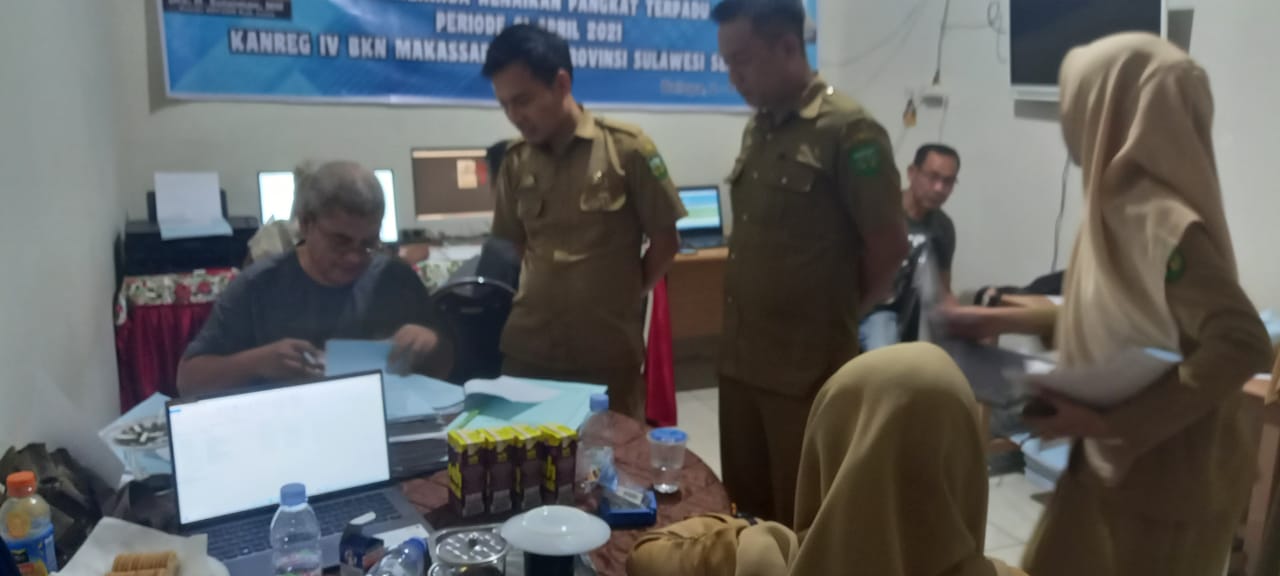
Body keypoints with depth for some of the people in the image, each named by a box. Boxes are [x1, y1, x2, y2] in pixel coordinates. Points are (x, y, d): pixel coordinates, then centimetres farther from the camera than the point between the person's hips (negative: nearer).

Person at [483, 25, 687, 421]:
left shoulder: (627, 148, -7)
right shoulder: (515, 162, 4)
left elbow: (665, 241, -1)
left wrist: (624, 298, 2)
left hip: (608, 355, -3)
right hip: (526, 351, 3)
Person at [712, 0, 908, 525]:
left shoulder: (848, 130, -13)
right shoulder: (757, 130, 10)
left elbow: (888, 247, -11)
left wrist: (839, 316, 2)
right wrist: (739, 337, 10)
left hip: (809, 368, -7)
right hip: (741, 359, 7)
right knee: (746, 512, 19)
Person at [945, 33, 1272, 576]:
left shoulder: (1163, 221, -24)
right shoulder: (1120, 205, 1)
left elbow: (1244, 345, -30)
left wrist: (1106, 422, -27)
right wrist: (1000, 321, 14)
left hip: (1166, 474, -8)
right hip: (1109, 461, 8)